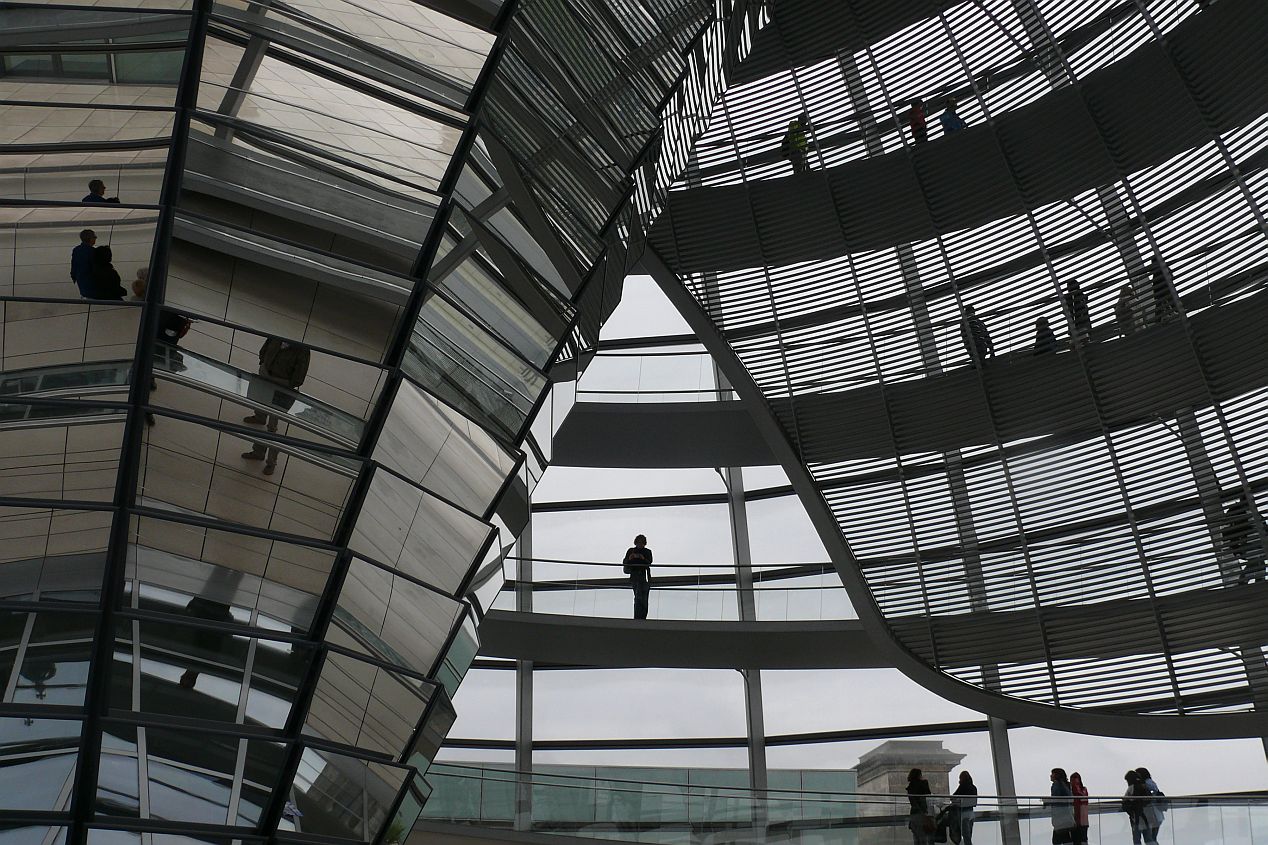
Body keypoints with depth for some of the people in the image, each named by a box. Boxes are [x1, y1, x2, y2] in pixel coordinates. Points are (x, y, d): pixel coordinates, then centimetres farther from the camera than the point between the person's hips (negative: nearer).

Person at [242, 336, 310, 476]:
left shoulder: (302, 350, -26)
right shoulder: (276, 338, -11)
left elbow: (296, 381, -22)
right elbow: (263, 352, 9)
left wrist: (271, 378, -17)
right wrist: (263, 368, -9)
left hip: (282, 393, -6)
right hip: (263, 385, 6)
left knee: (272, 428, 8)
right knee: (259, 419, 24)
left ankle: (271, 462, 30)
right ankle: (258, 452, 47)